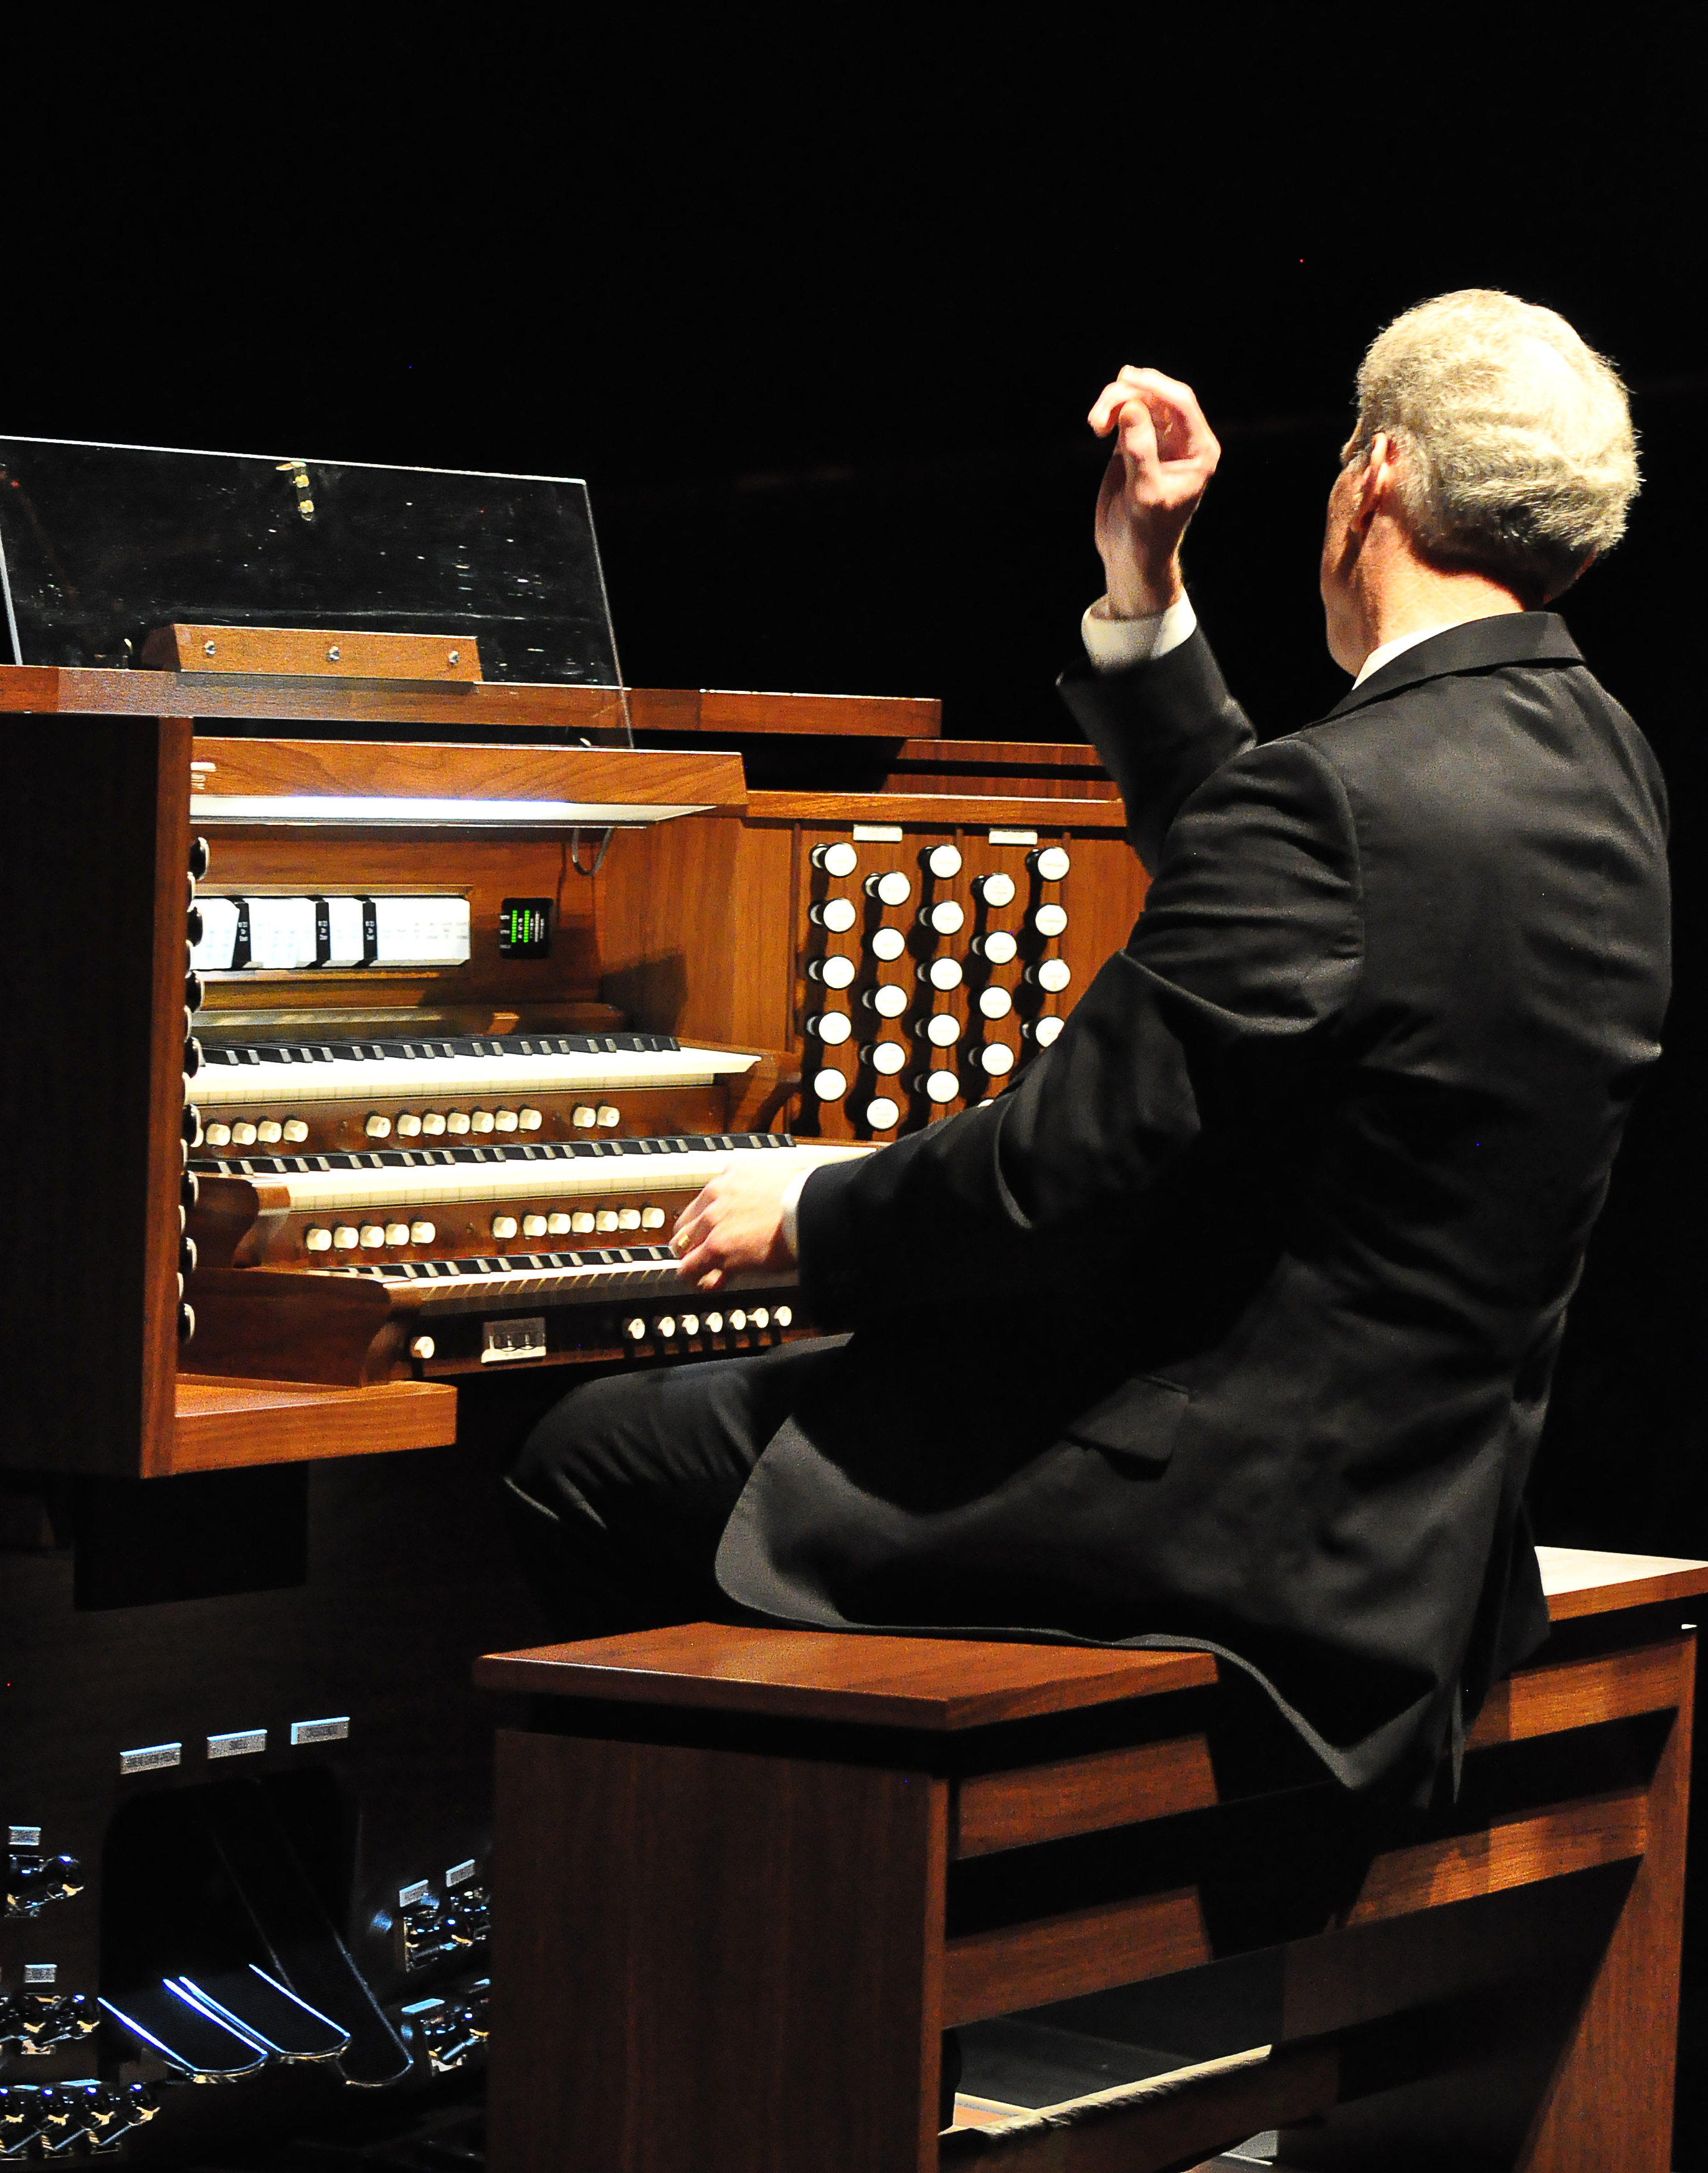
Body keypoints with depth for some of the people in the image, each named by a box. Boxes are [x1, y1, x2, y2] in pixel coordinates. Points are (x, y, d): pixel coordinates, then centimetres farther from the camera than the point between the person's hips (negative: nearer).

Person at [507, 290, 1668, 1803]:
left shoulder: (1339, 797, -24)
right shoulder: (1594, 760, 6)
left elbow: (1066, 1160, -21)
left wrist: (808, 1221, -4)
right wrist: (1142, 587, 15)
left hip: (1235, 1500, -10)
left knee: (595, 1458, 2)